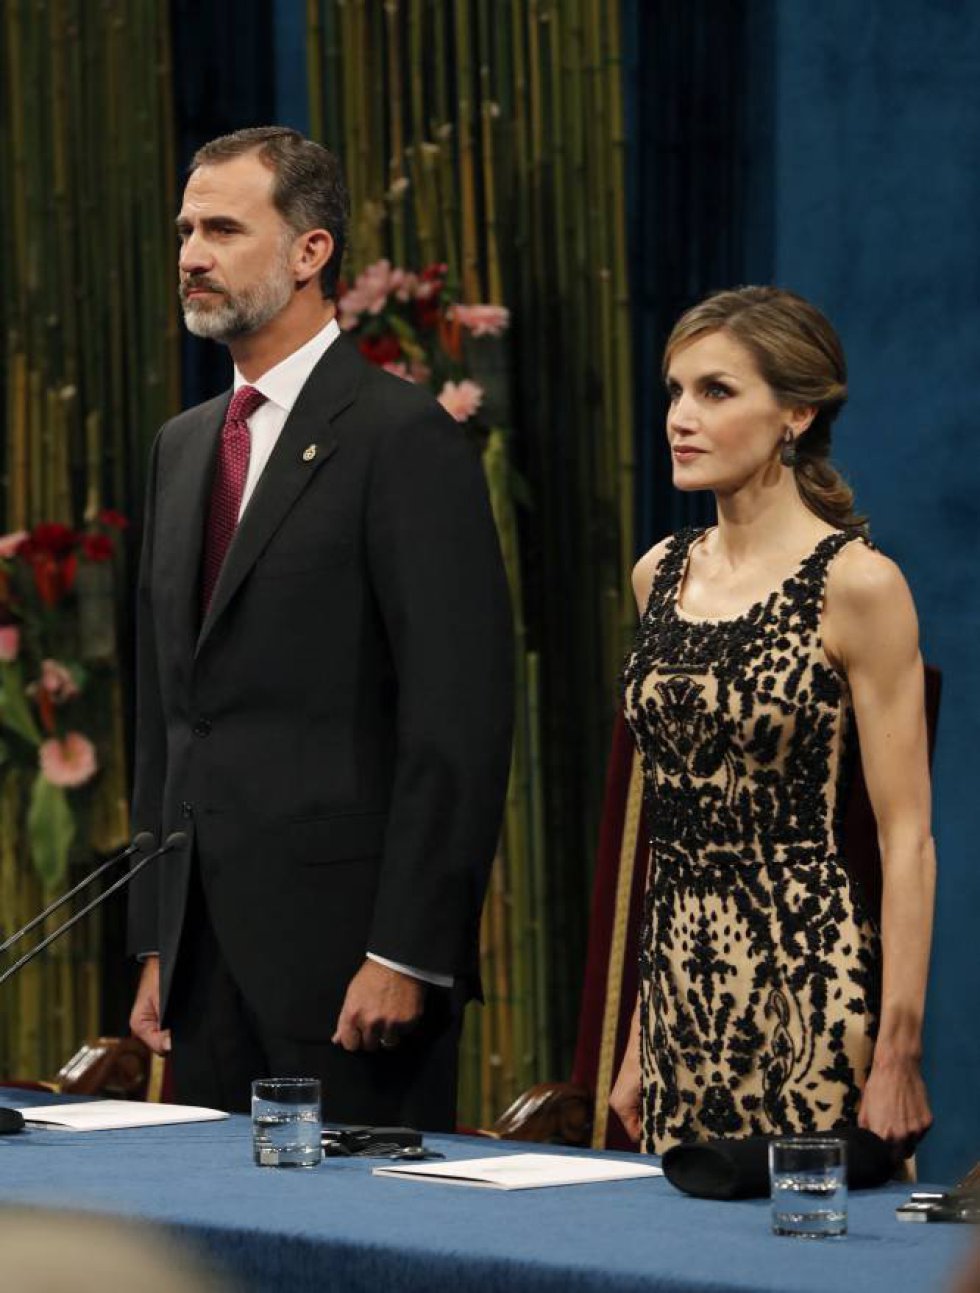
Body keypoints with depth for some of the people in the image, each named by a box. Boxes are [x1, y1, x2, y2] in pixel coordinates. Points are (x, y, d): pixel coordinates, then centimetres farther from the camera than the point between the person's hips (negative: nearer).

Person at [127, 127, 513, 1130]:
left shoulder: (403, 437, -8)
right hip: (210, 952, 8)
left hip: (342, 942, -7)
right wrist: (156, 943, 15)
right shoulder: (183, 447, 17)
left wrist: (407, 953, -18)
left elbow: (458, 718, -14)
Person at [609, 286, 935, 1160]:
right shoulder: (662, 575, 11)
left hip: (809, 981, -7)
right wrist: (640, 1040, 16)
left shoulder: (855, 584, -9)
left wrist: (898, 1056, -17)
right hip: (682, 983, 7)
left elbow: (907, 840, -11)